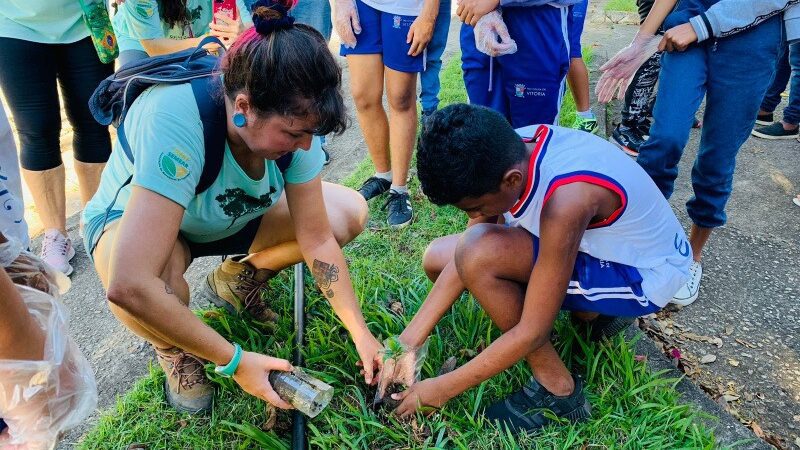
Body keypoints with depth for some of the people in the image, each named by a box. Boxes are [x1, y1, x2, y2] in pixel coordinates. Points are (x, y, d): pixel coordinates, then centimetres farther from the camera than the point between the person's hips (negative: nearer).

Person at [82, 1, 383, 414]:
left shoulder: (292, 117, -25)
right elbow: (128, 286, -47)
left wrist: (361, 334, -16)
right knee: (154, 277, -41)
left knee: (350, 212, -11)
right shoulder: (176, 121, -42)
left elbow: (317, 238, -15)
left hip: (231, 216, 5)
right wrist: (235, 361, -37)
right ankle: (173, 347, -2)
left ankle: (234, 281, 12)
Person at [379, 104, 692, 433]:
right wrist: (409, 341, -13)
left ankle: (557, 390, -9)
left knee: (478, 255, -31)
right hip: (596, 243, 8)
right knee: (436, 258, 1)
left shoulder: (566, 200, -38)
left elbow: (532, 332, -30)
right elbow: (462, 259, -9)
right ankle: (593, 311, 8)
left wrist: (443, 389, -19)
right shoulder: (507, 155, -16)